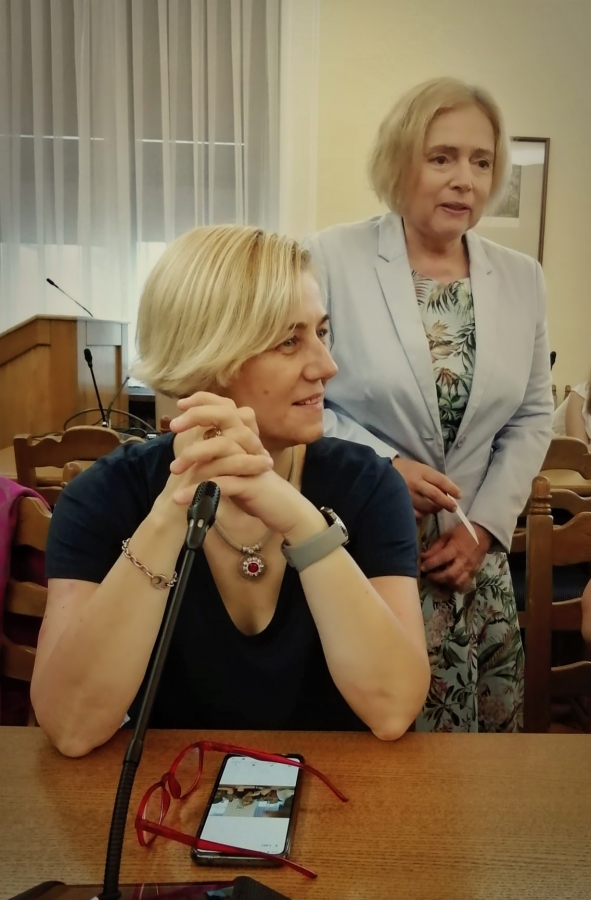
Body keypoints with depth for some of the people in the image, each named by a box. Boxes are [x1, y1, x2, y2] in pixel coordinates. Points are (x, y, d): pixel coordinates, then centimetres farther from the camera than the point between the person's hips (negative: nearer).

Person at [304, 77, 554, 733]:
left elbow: (532, 415, 9)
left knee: (487, 743, 15)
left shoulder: (521, 277, 5)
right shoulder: (330, 259, -9)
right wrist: (383, 467, -16)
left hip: (474, 559, 4)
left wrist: (487, 523, -2)